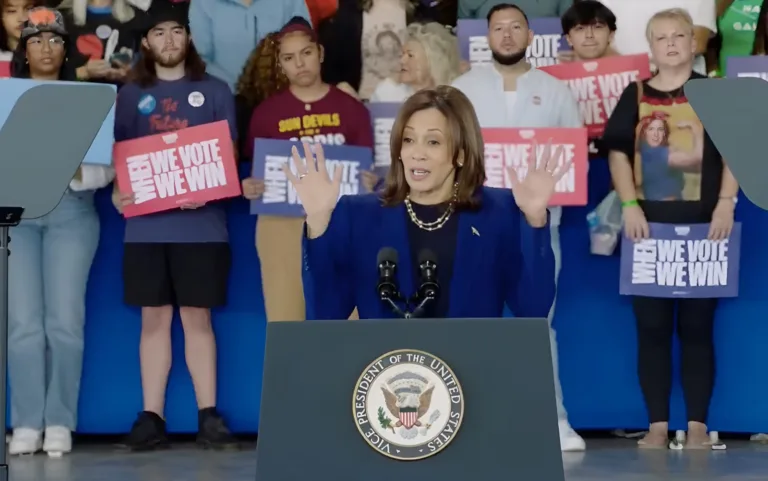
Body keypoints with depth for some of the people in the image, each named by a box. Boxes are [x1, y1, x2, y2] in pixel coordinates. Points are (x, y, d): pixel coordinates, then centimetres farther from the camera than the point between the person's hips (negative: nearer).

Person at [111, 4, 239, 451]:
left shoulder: (215, 91, 9)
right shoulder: (132, 95, 13)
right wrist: (118, 192, -9)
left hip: (200, 223, -1)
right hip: (147, 224, 1)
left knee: (197, 317, -1)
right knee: (154, 317, 2)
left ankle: (209, 415, 0)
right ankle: (152, 418, 2)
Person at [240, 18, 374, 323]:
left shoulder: (351, 109, 6)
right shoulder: (266, 112, 6)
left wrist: (368, 185, -11)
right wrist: (249, 188, -11)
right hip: (282, 224, 0)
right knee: (284, 318, 0)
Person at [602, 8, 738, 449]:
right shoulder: (636, 95, 7)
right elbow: (618, 152, 3)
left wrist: (726, 203, -11)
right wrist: (630, 206, -9)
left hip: (701, 225, -1)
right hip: (648, 224, 1)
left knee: (696, 325, 2)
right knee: (651, 326, 2)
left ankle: (698, 424, 7)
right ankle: (658, 425, 7)